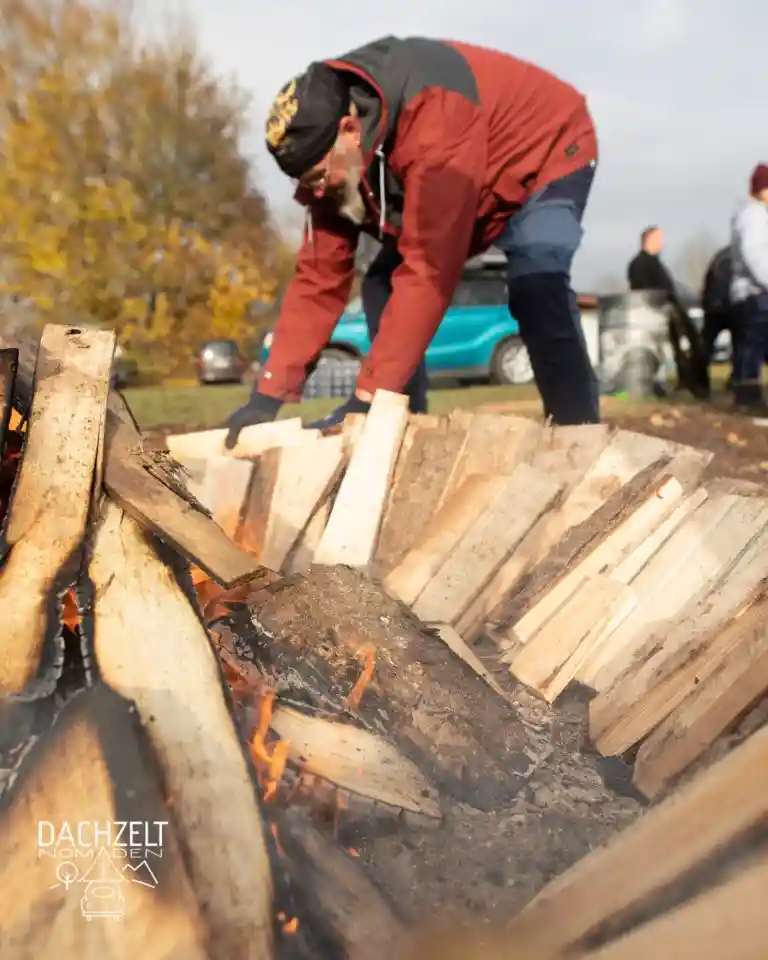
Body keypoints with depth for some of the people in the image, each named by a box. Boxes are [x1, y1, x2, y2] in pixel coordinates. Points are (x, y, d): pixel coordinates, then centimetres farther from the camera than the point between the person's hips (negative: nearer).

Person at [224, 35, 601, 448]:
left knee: (535, 289, -33)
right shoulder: (328, 147, -15)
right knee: (382, 287, -5)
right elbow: (319, 274, -15)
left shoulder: (432, 120, -41)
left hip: (550, 154, -7)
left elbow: (429, 271, -45)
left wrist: (368, 397, -45)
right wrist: (270, 393, -19)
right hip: (479, 187, 7)